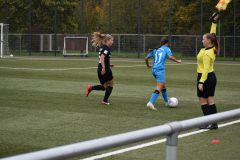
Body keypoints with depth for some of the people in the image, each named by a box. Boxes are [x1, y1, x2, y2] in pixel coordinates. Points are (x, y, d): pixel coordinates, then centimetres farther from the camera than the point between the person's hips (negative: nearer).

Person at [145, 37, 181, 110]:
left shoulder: (155, 50, 16)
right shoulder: (166, 49, 2)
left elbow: (146, 58, 14)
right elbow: (170, 57, -14)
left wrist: (148, 65, 30)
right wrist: (177, 61, 1)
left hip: (154, 69, 7)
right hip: (160, 70, -7)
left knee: (163, 85, 22)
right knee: (159, 88, -9)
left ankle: (167, 101, 36)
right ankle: (150, 103, -23)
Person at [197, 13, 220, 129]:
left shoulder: (206, 53, -20)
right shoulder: (212, 49, 3)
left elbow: (206, 69, -23)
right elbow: (212, 34, 16)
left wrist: (201, 82, -24)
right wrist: (214, 22, 17)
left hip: (205, 77, -9)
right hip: (211, 76, 9)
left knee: (202, 100, -2)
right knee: (210, 100, 11)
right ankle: (214, 123, 12)